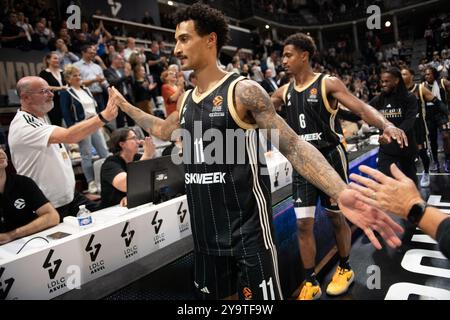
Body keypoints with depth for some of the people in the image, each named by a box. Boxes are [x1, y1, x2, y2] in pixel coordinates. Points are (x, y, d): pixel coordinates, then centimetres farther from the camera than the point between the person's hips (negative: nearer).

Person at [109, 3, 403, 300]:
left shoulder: (244, 91, -13)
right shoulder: (186, 100, 9)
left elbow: (294, 146, -20)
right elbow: (164, 131, 30)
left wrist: (341, 193, -33)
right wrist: (124, 105, 32)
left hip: (247, 233, -7)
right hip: (206, 234, 7)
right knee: (217, 295, 21)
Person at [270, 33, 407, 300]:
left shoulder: (328, 83, -8)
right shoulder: (284, 91, 6)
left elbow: (361, 108, -18)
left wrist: (386, 124, -36)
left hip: (330, 158, -4)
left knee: (337, 218, 11)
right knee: (304, 223, 1)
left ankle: (345, 269, 35)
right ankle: (311, 283, 16)